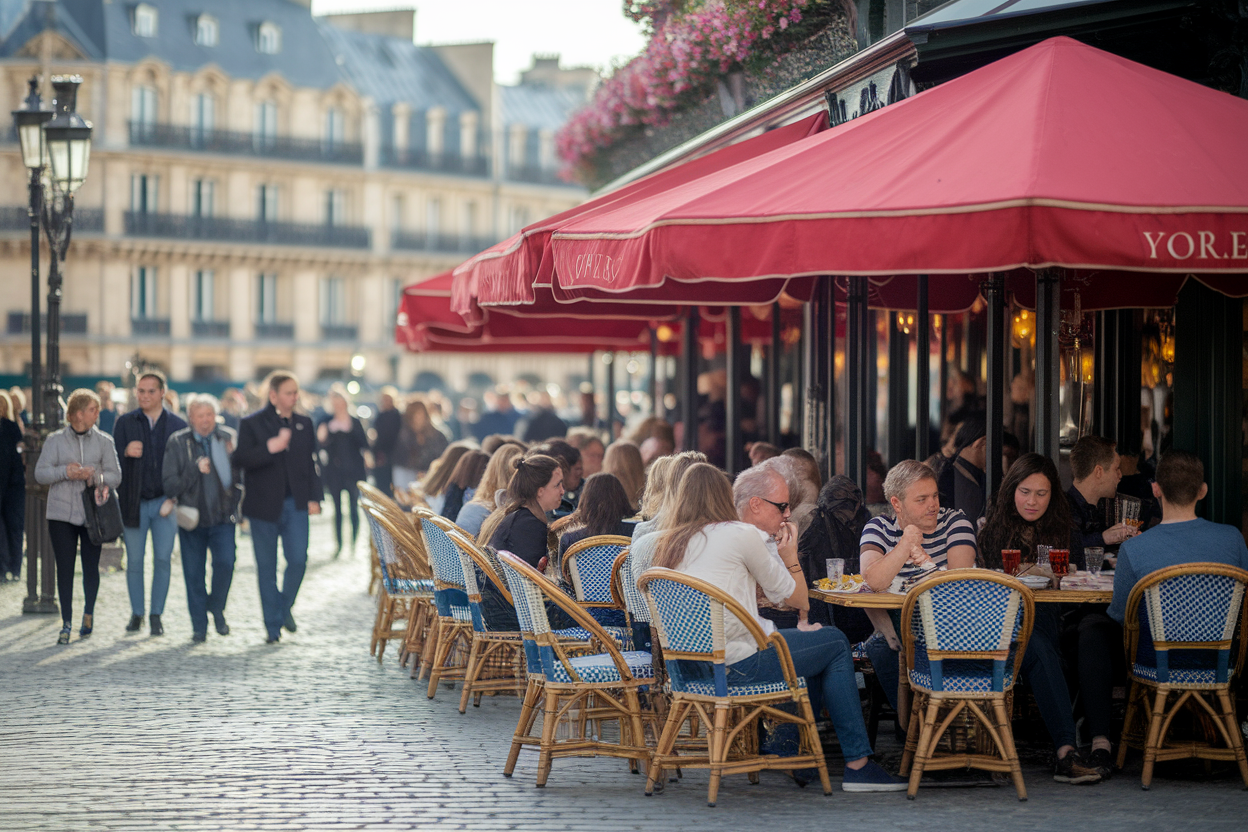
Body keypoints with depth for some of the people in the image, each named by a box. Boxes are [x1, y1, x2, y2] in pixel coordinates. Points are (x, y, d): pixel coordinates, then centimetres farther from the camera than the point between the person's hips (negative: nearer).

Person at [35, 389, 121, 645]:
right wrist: (65, 472, -16)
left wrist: (95, 475, -17)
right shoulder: (55, 440, 4)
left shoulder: (103, 441, 5)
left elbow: (115, 476, 2)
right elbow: (40, 473, 0)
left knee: (91, 566, 6)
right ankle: (66, 623, 3)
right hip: (61, 513, -1)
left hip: (93, 514, 1)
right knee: (64, 568, -3)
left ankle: (88, 615, 27)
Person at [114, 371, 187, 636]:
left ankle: (156, 615, 8)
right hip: (134, 502, 0)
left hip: (164, 502, 0)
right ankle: (136, 613, 14)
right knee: (134, 560, 3)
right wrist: (126, 453, -22)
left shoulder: (178, 425, 4)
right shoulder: (125, 422, 4)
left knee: (162, 560, -1)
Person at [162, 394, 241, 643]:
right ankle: (199, 626, 16)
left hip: (223, 516, 0)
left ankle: (217, 608, 10)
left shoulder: (229, 439, 2)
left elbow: (242, 477, 2)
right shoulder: (178, 443, 0)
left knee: (225, 562, -17)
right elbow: (169, 484, -4)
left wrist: (234, 457, -14)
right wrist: (195, 471, -15)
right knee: (194, 573, 3)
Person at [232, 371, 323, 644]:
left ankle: (285, 608, 19)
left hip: (295, 503, 2)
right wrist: (270, 448, -24)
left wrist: (314, 498, 4)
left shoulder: (304, 424, 10)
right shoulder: (252, 424, -2)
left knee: (298, 560, -8)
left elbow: (311, 463, 12)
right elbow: (241, 459, -12)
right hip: (264, 505, -2)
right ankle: (273, 626, 10)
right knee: (266, 567, 3)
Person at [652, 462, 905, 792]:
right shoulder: (743, 535, -8)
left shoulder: (671, 542, 16)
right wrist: (790, 554, 13)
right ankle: (858, 764, 12)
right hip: (735, 665, -8)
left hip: (684, 664, 8)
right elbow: (797, 599, 0)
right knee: (835, 644, 12)